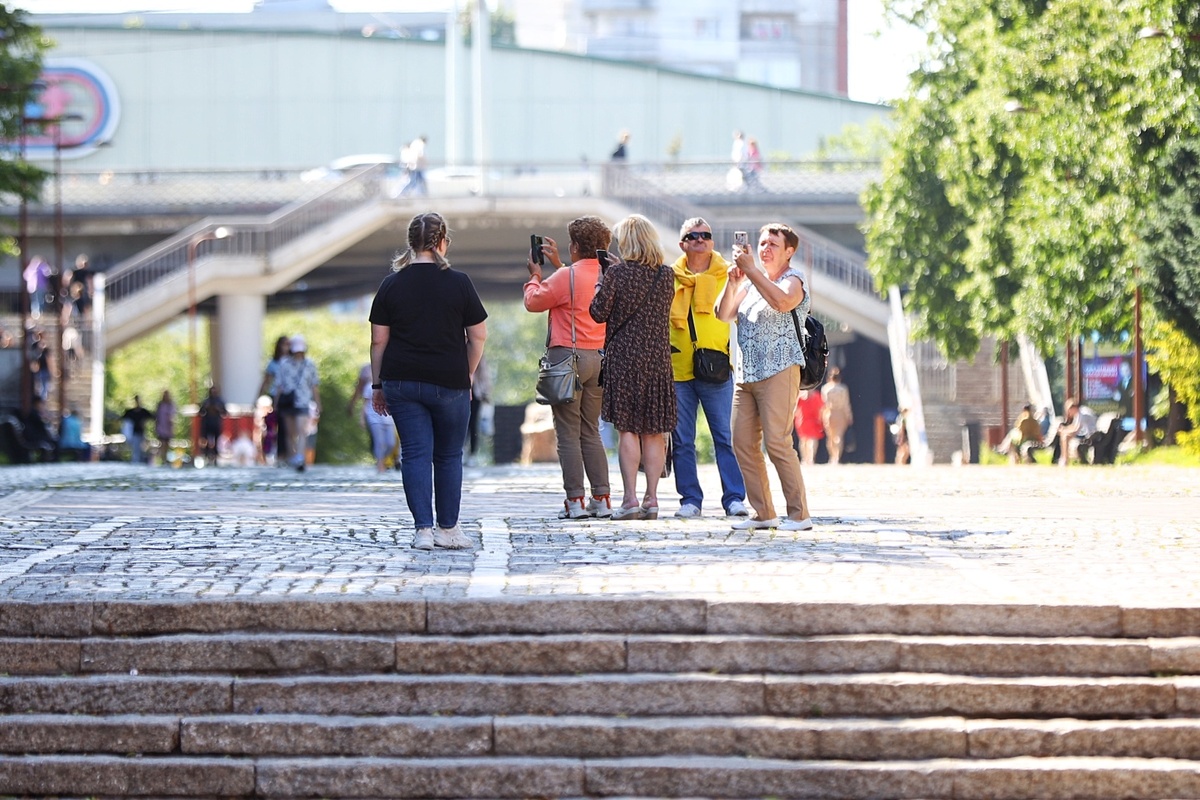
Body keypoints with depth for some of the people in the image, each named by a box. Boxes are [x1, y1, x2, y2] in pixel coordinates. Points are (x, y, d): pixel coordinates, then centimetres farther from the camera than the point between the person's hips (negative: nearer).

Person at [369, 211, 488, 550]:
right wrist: (467, 376, 12)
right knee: (449, 455, 11)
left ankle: (423, 529, -5)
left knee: (415, 454, 2)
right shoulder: (459, 283, -3)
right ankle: (448, 530, 15)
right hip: (449, 383, -1)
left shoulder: (391, 285, 1)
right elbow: (478, 336, 0)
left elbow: (378, 340, 2)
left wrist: (377, 385, 10)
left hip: (402, 381, 1)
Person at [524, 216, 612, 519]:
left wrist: (535, 275, 15)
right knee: (591, 432, 14)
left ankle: (575, 500, -5)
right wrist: (558, 265, 30)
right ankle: (601, 498, 9)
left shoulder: (567, 276, -13)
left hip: (569, 357, -6)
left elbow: (534, 301, -2)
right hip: (600, 358, 6)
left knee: (568, 433, -2)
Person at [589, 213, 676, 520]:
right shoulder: (667, 275, 3)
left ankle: (630, 499, -7)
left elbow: (598, 313, -6)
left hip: (624, 357, -4)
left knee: (627, 429, -1)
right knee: (654, 431, 7)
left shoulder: (616, 274, -9)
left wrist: (602, 279, 9)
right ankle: (651, 498, 6)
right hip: (658, 357, 4)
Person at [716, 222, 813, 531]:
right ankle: (763, 514, 8)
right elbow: (724, 315, 12)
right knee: (743, 444, 2)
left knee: (777, 442, -15)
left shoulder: (792, 280, -1)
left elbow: (782, 302, -24)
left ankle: (800, 514, -12)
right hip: (746, 374, 8)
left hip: (778, 371, -8)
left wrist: (751, 270, -22)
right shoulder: (752, 283, 21)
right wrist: (733, 284, -4)